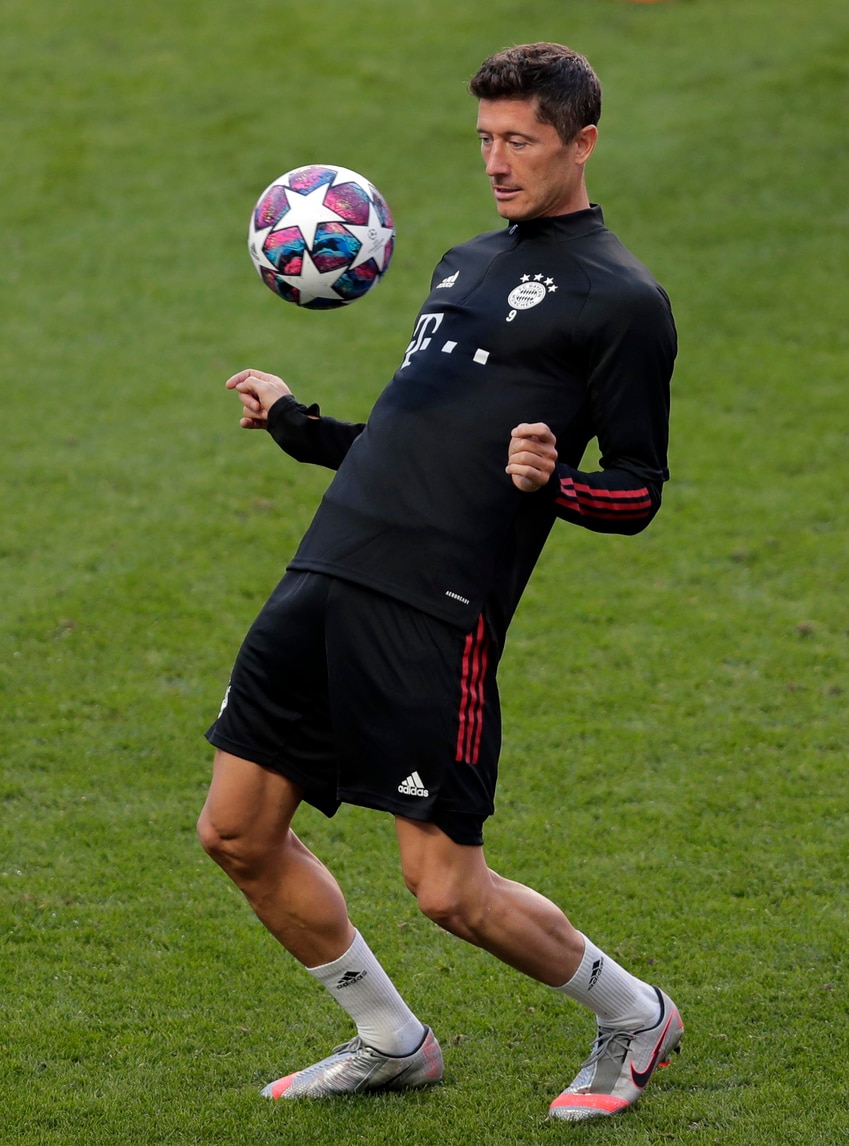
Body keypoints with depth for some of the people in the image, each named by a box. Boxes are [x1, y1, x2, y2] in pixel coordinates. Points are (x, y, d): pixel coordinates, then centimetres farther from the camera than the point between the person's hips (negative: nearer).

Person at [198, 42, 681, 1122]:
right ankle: (391, 1043, 27)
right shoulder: (466, 262, 22)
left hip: (437, 615, -8)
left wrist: (553, 482, -22)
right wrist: (295, 425, 26)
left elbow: (637, 491, -3)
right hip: (324, 578, 8)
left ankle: (633, 1016, 21)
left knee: (449, 890, -6)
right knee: (238, 831, 8)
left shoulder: (622, 301, -1)